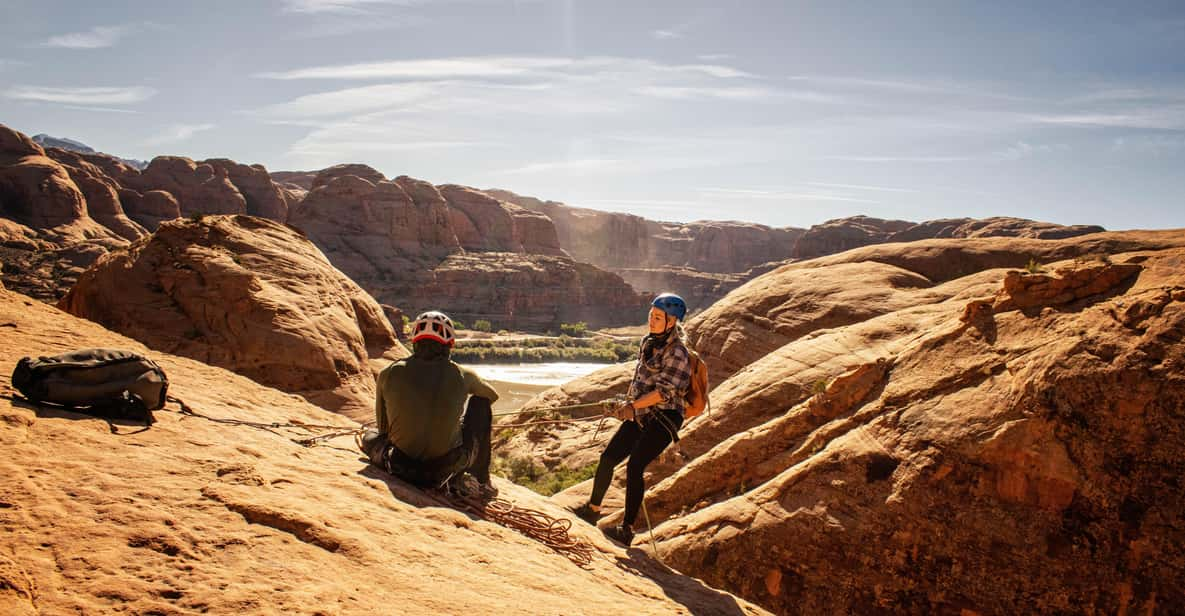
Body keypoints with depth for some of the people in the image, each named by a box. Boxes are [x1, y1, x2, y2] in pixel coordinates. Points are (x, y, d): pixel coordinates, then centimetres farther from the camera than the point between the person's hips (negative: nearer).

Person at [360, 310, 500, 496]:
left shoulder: (389, 373, -4)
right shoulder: (461, 376, -6)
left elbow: (383, 427, 9)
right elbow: (493, 395, 18)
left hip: (400, 468, 3)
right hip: (449, 467, -3)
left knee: (370, 435, 35)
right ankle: (481, 481, 25)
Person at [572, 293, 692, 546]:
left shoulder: (677, 352, -15)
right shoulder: (648, 342, 10)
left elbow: (665, 391, -20)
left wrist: (633, 405, -21)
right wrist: (629, 405, 12)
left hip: (664, 418, -8)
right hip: (640, 416, 8)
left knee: (634, 467, -17)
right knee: (607, 458, 5)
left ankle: (627, 529, -8)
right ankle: (593, 509, 23)